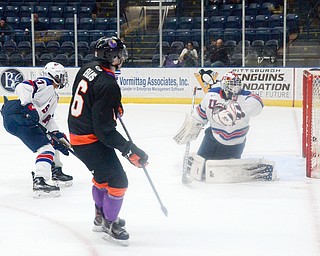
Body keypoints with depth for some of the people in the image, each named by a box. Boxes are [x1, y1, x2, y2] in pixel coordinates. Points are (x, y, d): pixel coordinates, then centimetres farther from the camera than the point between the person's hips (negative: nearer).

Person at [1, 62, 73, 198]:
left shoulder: (53, 95, 26)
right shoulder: (45, 84, -7)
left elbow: (48, 118, 25)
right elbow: (22, 87, -22)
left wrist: (58, 136, 15)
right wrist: (28, 108, -31)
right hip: (18, 118, -11)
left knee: (52, 142, 25)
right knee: (45, 148, -17)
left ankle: (56, 172, 39)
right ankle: (39, 182, -27)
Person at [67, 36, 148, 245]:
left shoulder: (88, 69, 0)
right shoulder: (108, 86, -26)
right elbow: (105, 130, -26)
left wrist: (114, 106, 23)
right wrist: (130, 151, -23)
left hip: (77, 132, 10)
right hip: (91, 140, -10)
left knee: (102, 174, 26)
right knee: (118, 180, -2)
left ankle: (101, 217, 42)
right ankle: (109, 225, 12)